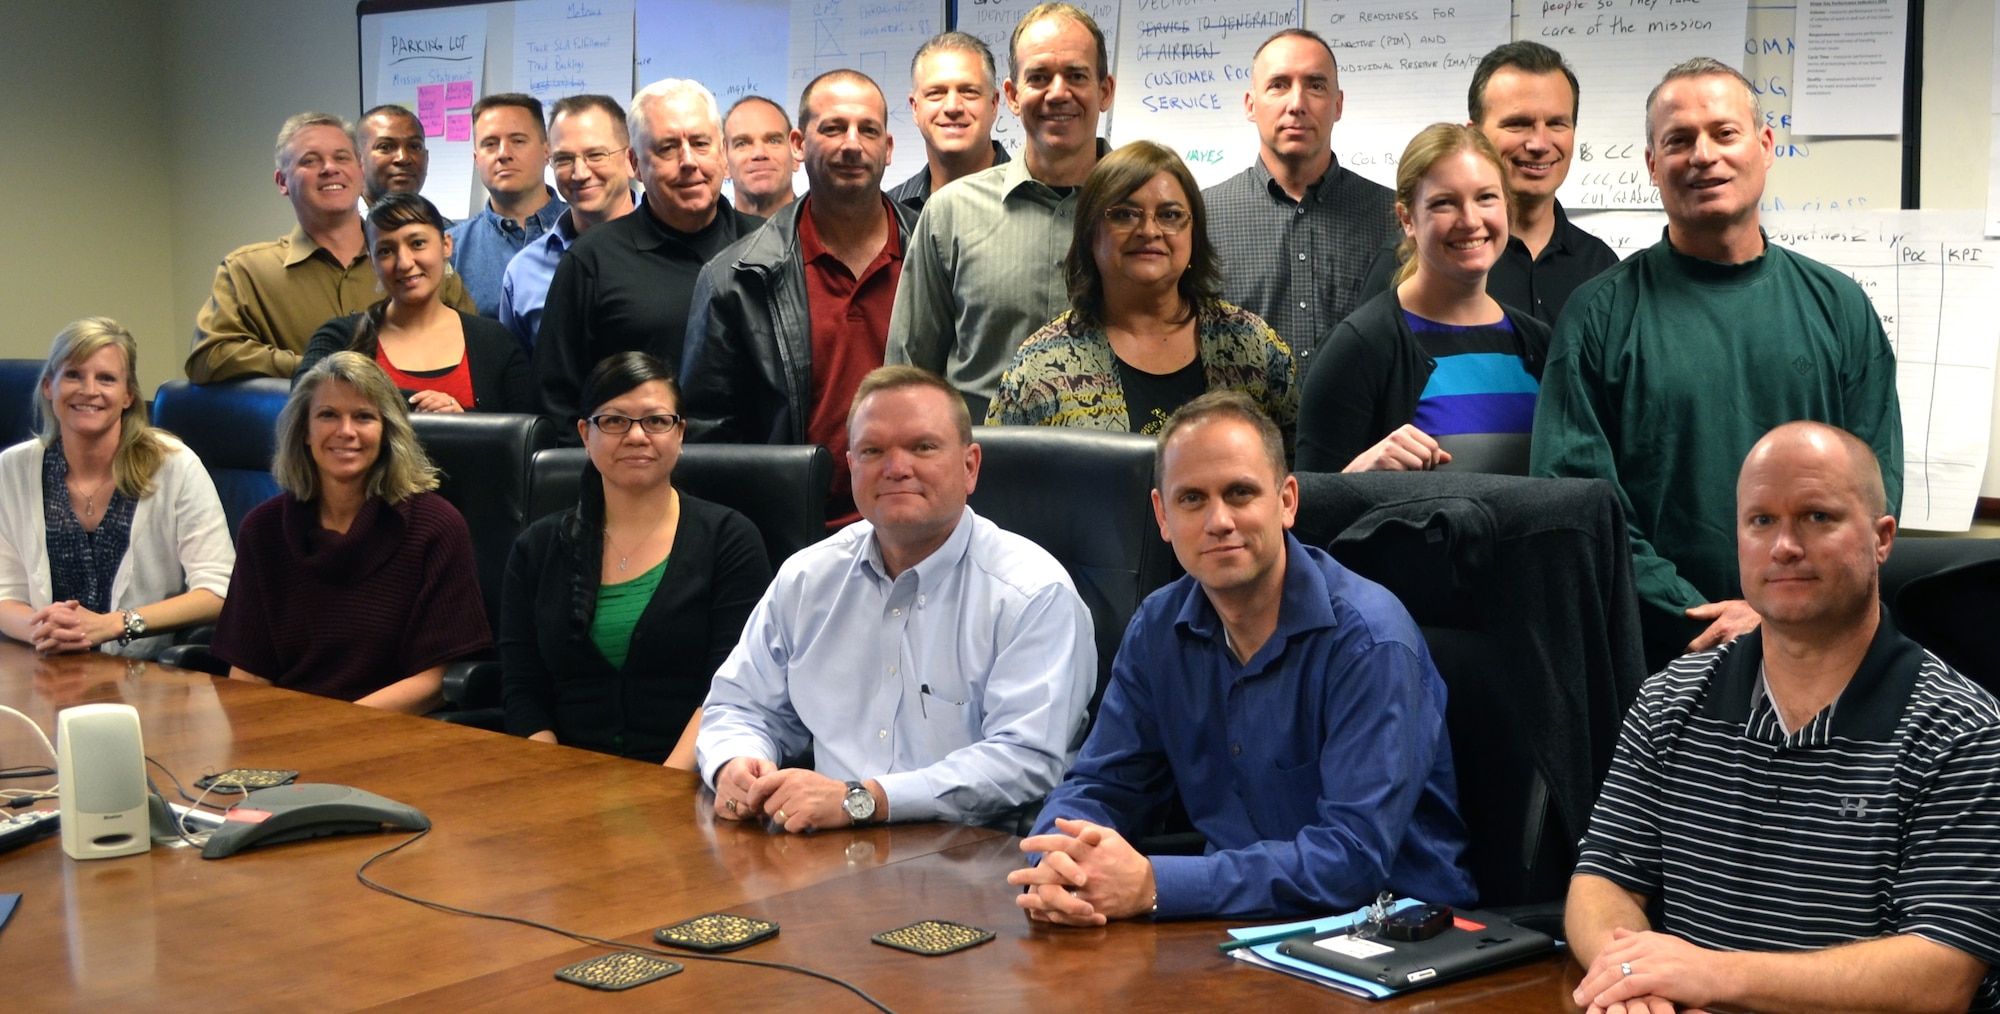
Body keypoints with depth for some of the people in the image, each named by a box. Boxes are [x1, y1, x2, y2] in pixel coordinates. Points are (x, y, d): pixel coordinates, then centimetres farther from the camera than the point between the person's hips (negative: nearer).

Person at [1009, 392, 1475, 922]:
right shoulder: (1159, 629, 2)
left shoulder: (1368, 639, -18)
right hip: (1244, 920, 6)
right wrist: (1060, 866, -19)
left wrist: (1153, 885, -32)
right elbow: (1099, 787, 6)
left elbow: (1356, 855, -25)